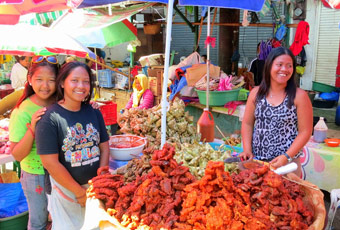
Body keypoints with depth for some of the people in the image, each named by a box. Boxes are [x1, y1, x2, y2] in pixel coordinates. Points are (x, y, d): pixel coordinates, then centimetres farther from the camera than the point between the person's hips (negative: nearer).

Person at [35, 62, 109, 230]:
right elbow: (50, 162, -18)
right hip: (66, 190, -4)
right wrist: (80, 192, -13)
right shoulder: (49, 118, -16)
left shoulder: (94, 112, -1)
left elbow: (104, 147, 2)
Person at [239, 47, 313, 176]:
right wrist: (247, 150, -5)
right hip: (256, 160, 3)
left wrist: (287, 157, -15)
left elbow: (305, 131, -7)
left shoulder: (299, 96, -8)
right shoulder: (256, 93, 1)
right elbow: (247, 123, 6)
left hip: (287, 163, -3)